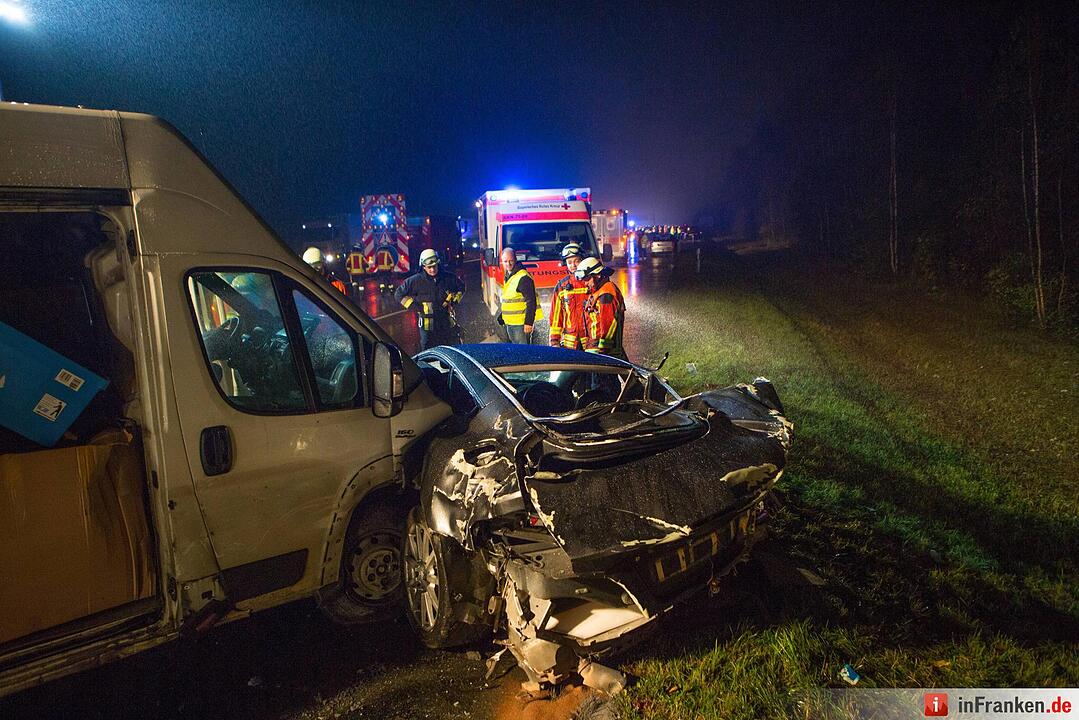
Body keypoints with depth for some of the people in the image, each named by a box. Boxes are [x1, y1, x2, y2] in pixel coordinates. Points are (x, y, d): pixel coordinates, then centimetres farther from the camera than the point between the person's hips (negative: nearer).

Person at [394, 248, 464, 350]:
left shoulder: (449, 278, -1)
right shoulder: (416, 281, -7)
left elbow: (461, 288, 18)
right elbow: (399, 294, 1)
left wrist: (454, 302, 4)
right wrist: (416, 307, -6)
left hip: (448, 323, 2)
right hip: (427, 325, -2)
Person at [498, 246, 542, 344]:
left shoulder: (523, 277, -17)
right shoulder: (507, 276, 13)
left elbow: (531, 302, -20)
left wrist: (529, 322, -23)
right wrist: (502, 315, 22)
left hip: (521, 323, -10)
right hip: (509, 323, 10)